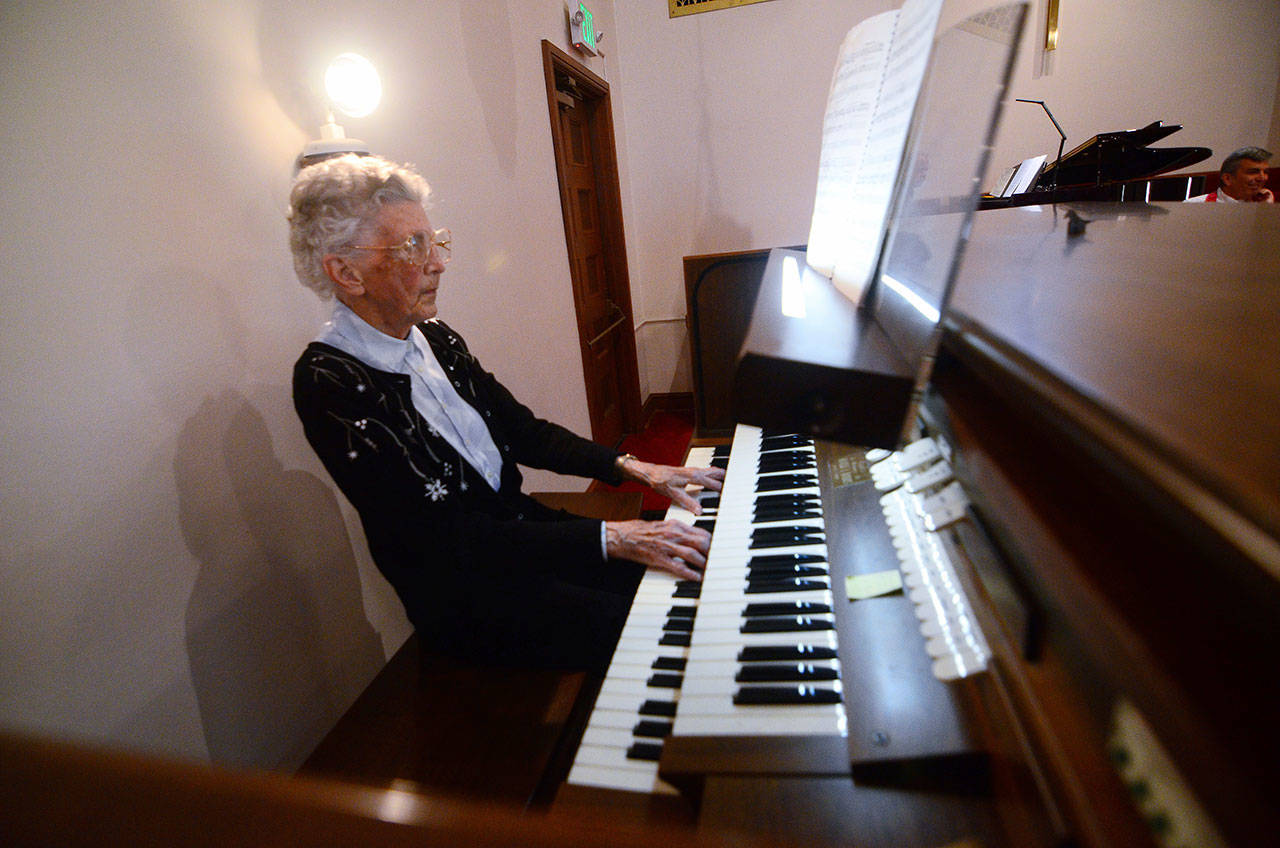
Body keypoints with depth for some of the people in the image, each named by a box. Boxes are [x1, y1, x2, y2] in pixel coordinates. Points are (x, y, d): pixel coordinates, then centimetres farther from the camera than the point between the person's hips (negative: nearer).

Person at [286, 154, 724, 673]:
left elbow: (521, 431, 10)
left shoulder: (434, 338, 4)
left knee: (689, 577, -1)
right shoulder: (328, 382, -20)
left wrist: (632, 468, -2)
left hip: (524, 528, 7)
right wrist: (608, 538, -27)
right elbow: (445, 537, -24)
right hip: (465, 599, -7)